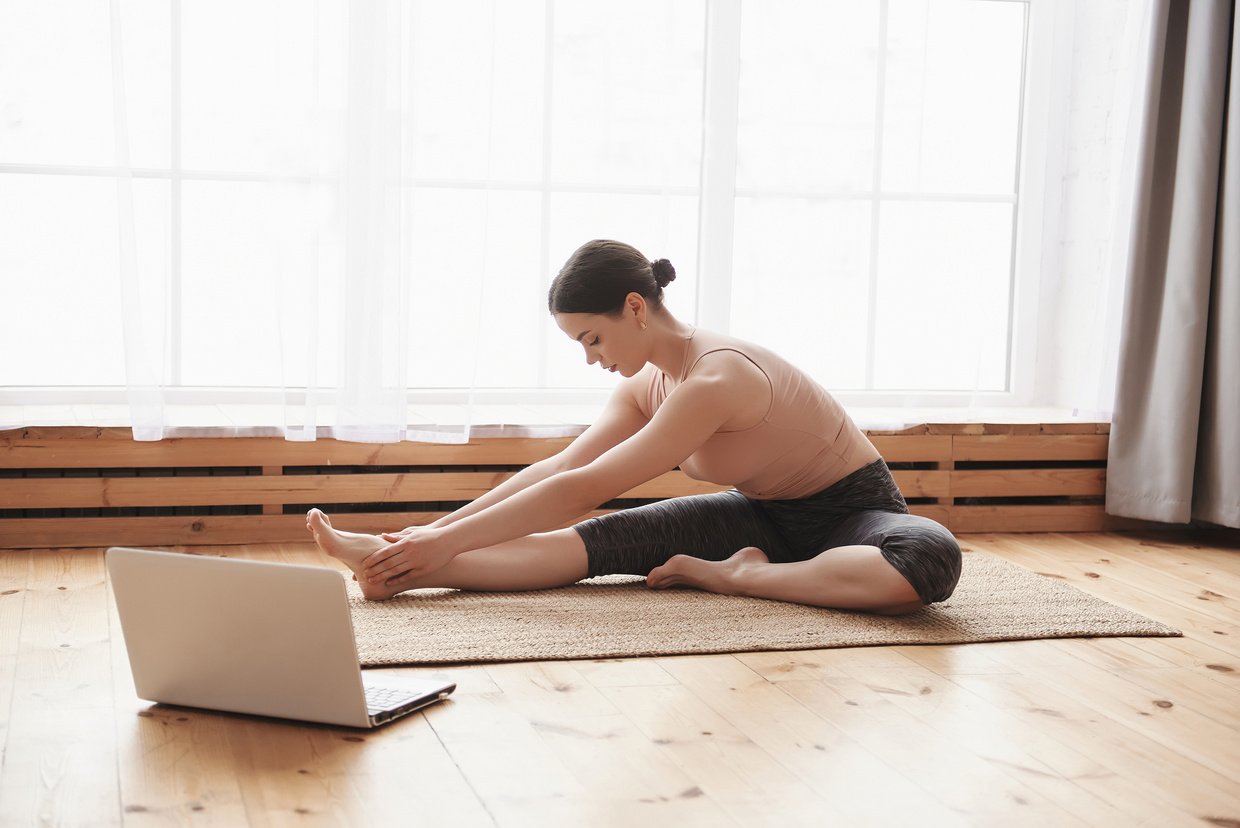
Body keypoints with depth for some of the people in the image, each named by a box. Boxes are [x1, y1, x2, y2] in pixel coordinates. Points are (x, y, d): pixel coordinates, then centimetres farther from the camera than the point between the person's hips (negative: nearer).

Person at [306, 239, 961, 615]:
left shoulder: (715, 381, -32)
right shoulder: (646, 385, -3)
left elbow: (584, 489, -32)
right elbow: (560, 468, 0)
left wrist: (448, 541, -30)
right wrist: (436, 530, -9)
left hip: (852, 512, -7)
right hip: (764, 515, 7)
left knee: (929, 562, -43)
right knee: (607, 540, -16)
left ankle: (738, 576, -29)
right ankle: (397, 566, -30)